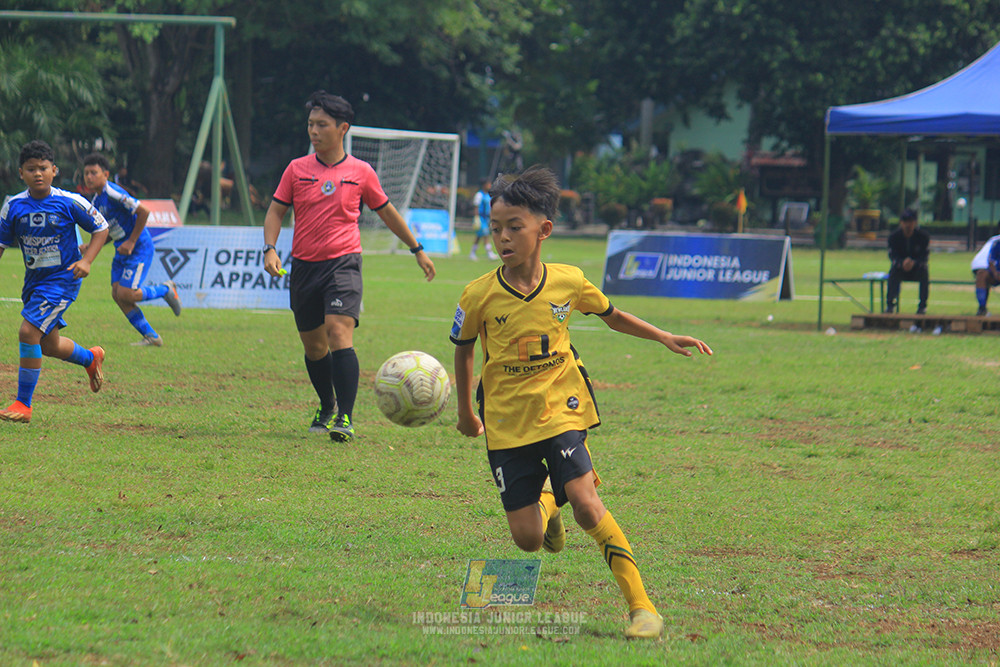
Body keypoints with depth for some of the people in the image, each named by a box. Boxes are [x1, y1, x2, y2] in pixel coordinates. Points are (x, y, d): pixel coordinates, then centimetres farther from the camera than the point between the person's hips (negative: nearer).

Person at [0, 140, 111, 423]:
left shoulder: (69, 203, -13)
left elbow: (101, 228, -1)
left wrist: (86, 260, -13)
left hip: (62, 279, -6)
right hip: (34, 280, 6)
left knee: (28, 333, -19)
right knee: (48, 345, 17)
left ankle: (23, 404, -9)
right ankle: (91, 358, 50)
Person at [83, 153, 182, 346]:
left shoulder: (113, 193, -19)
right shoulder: (95, 201, 10)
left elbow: (143, 211, -21)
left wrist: (131, 242, -17)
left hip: (139, 249, -9)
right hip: (122, 251, 9)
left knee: (126, 294, -16)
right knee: (117, 294, -3)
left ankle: (166, 290, 11)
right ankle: (151, 337, 3)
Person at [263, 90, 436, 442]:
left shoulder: (360, 172, 2)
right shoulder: (297, 169, 5)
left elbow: (386, 212, 16)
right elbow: (275, 211, 9)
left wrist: (417, 250, 24)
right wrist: (270, 248, -9)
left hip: (342, 263, -3)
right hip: (304, 265, 3)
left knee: (338, 332, -22)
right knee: (313, 344, 12)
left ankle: (345, 418, -25)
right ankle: (327, 408, 37)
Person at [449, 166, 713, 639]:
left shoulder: (568, 282, -4)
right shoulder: (480, 296, -8)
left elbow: (612, 317, 17)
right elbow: (463, 351, 10)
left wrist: (666, 339, 10)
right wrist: (465, 412, 19)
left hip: (560, 410, 0)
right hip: (506, 422, 0)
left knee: (585, 502, -23)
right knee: (528, 540, -4)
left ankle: (640, 604, -17)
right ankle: (546, 503, 36)